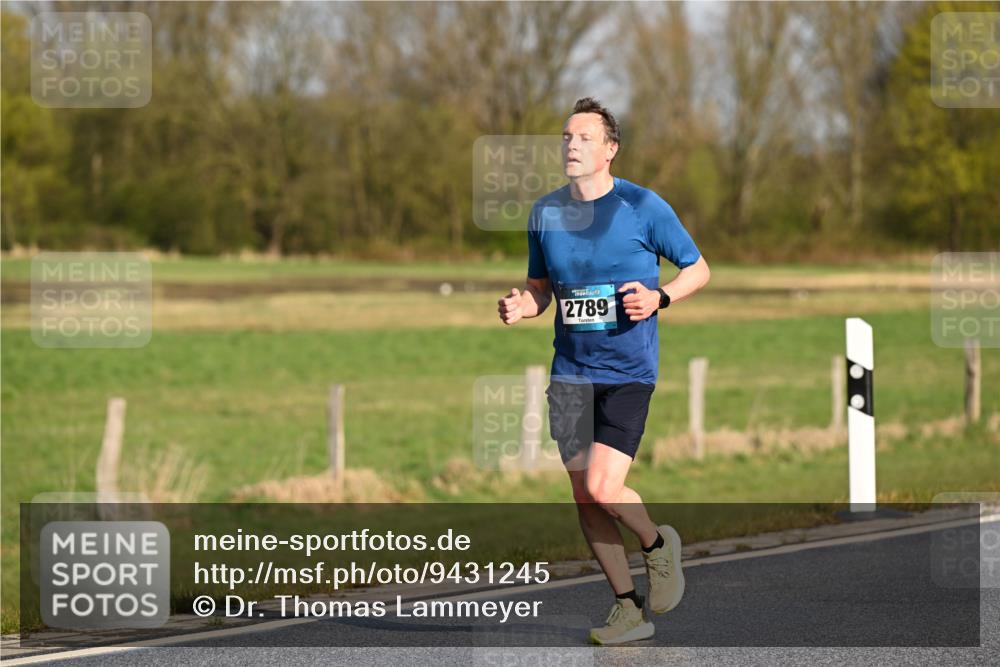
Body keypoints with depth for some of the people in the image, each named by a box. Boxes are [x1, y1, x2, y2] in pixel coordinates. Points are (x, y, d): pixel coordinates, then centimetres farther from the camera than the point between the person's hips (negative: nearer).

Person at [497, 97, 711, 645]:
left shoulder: (643, 208, -7)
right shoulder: (545, 213, 6)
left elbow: (698, 269, 3)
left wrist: (659, 298, -15)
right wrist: (519, 306, -5)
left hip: (629, 371, -5)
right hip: (571, 371, 5)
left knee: (602, 487, -18)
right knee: (584, 497, 4)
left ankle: (657, 543, 14)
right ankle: (629, 609, 16)